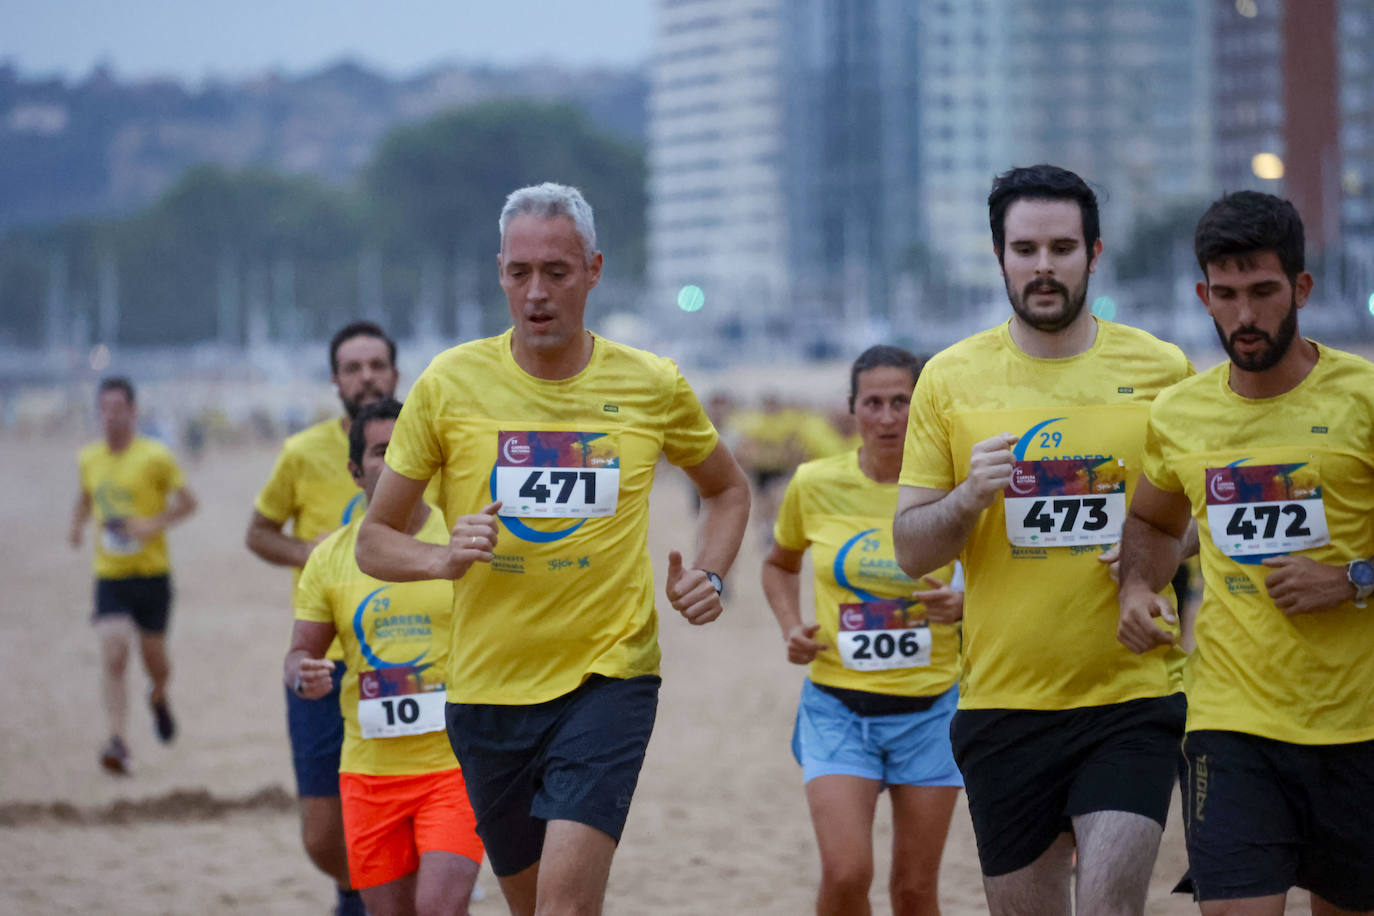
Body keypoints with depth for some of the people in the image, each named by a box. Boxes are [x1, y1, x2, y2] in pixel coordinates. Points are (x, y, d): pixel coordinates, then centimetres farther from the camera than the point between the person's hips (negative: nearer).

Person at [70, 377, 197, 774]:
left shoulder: (154, 456, -8)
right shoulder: (90, 458, 6)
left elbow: (187, 500, -3)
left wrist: (156, 524, -19)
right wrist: (78, 524, 3)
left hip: (151, 573, -2)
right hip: (109, 575, 2)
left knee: (153, 657, 9)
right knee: (112, 655, -14)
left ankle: (159, 697, 45)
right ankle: (117, 741, -17)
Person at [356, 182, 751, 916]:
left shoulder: (651, 386, 1)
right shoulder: (450, 383, -2)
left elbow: (728, 489, 21)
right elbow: (373, 541, 4)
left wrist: (707, 577, 2)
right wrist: (443, 559, -17)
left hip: (609, 676, -2)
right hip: (487, 686, 2)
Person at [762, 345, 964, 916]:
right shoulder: (815, 485, -1)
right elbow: (779, 565, 18)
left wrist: (961, 606, -14)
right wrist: (790, 627, 0)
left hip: (929, 708, 0)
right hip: (838, 705, 0)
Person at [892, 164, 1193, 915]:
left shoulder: (1162, 371, 2)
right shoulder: (949, 379, 4)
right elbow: (911, 551, 5)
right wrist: (967, 499, -16)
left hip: (1131, 697, -1)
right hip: (1003, 704, 2)